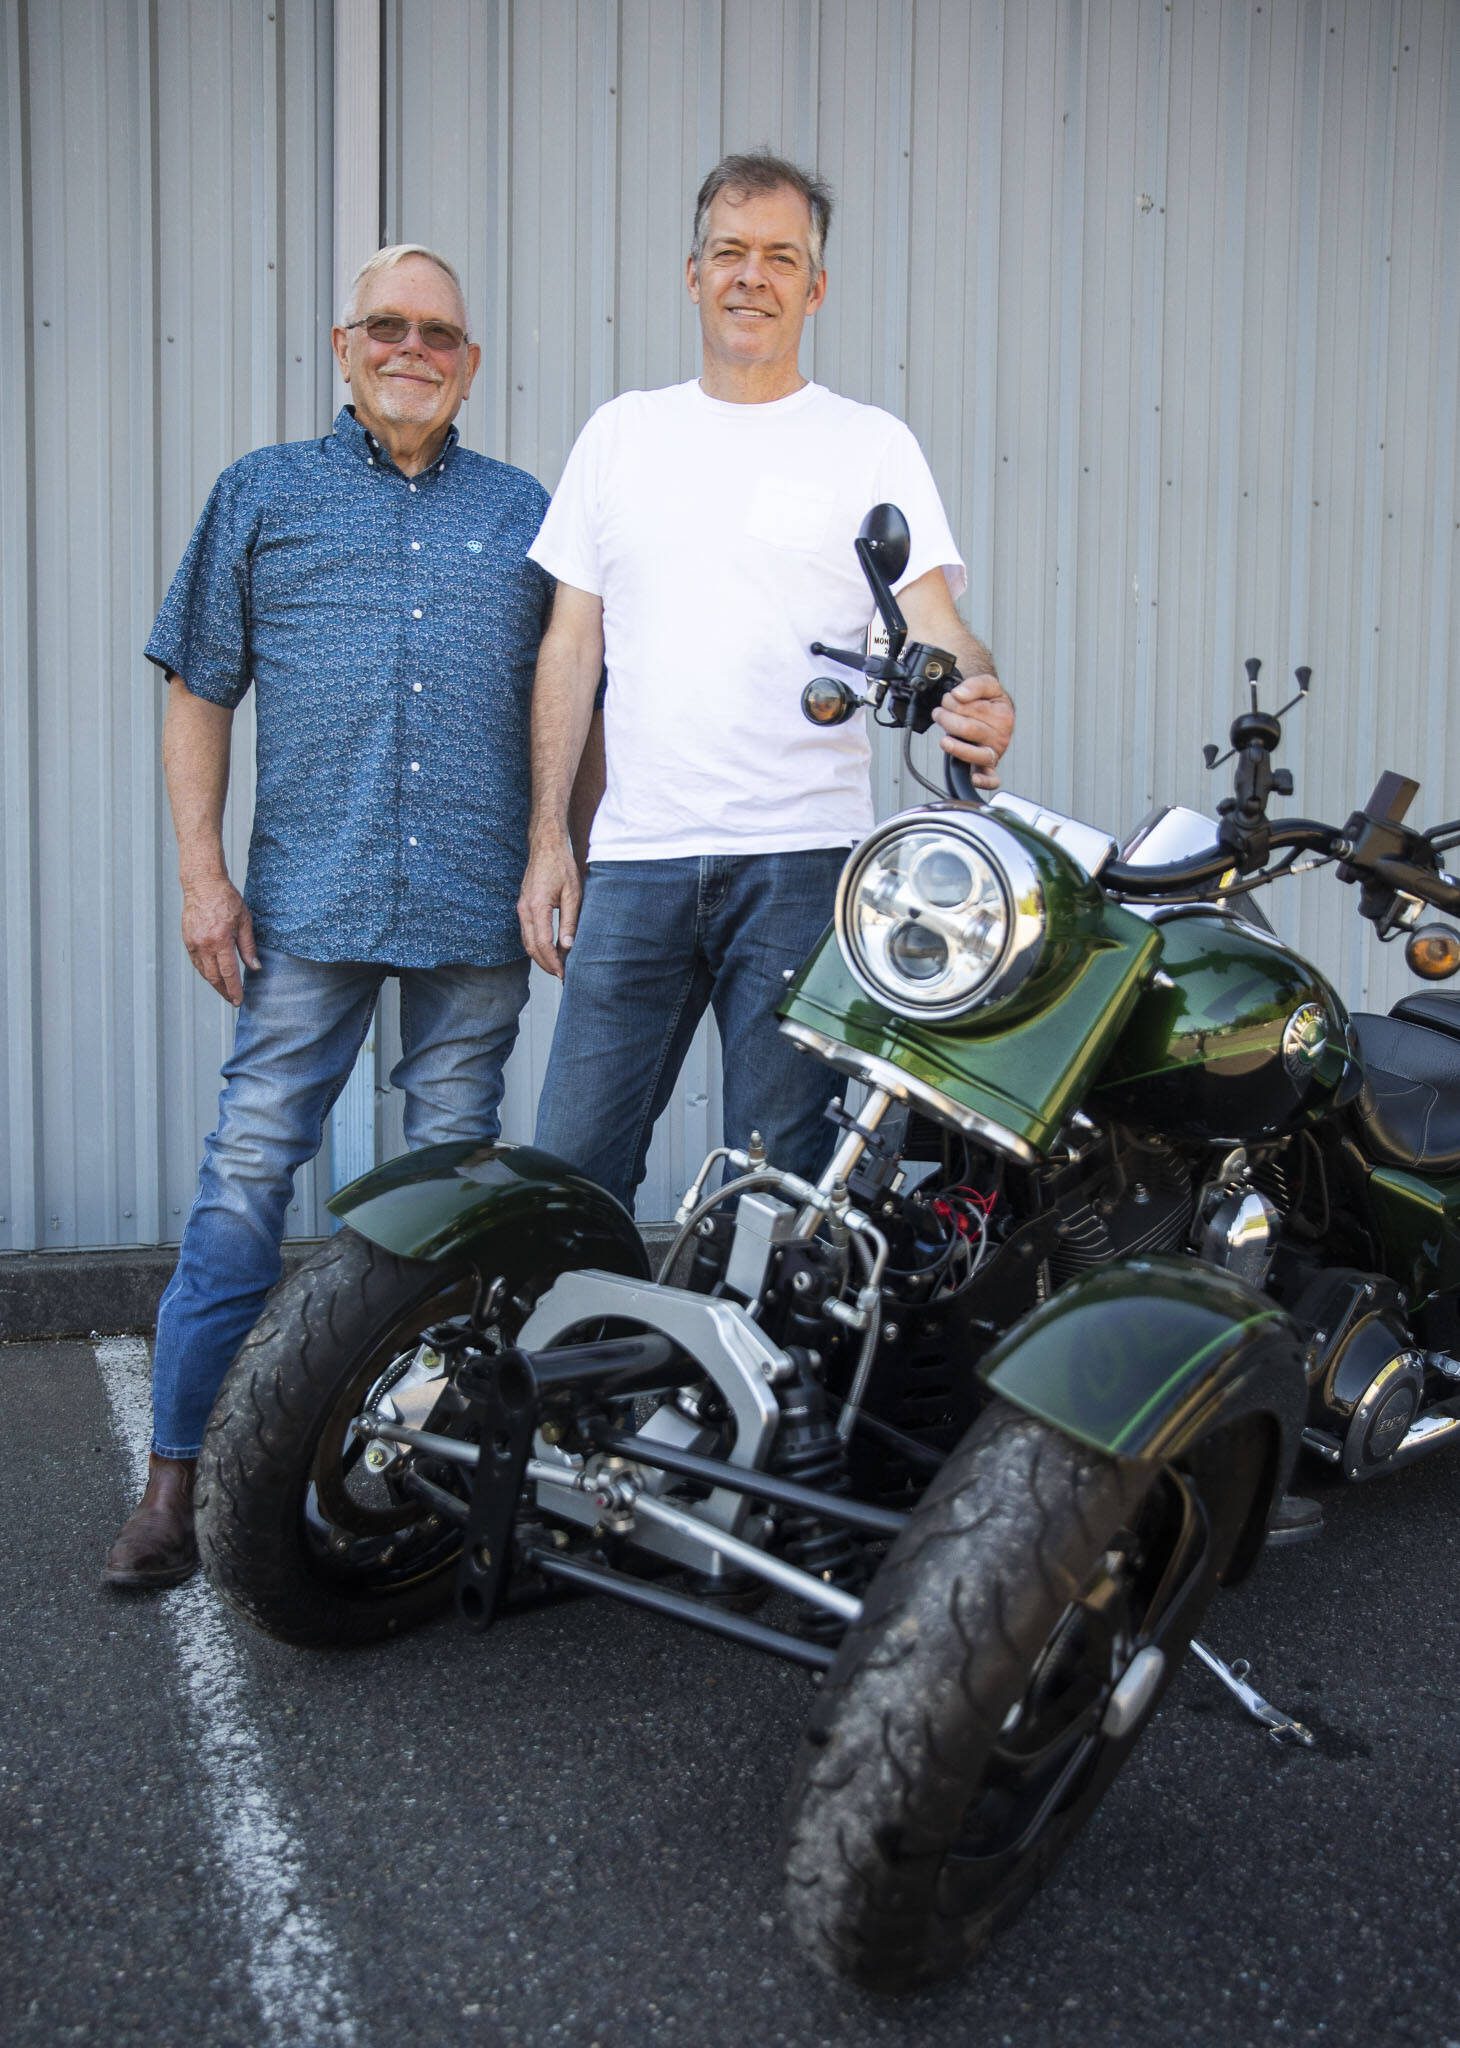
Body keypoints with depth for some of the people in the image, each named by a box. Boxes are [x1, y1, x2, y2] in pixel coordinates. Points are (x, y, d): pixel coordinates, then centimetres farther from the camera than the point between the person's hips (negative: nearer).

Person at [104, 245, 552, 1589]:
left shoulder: (526, 512, 15)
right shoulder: (262, 493, 12)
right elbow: (199, 691, 9)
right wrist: (202, 870, 0)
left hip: (480, 909, 2)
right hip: (308, 900, -1)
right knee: (248, 1169, -4)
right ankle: (175, 1476, 4)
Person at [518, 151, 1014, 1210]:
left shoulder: (872, 443, 7)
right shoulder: (622, 431, 15)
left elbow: (936, 622, -3)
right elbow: (572, 645, 14)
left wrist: (978, 697, -28)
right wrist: (548, 837, 8)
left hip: (803, 856, -2)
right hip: (633, 855, 3)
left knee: (780, 1184, 2)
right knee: (573, 1164, 2)